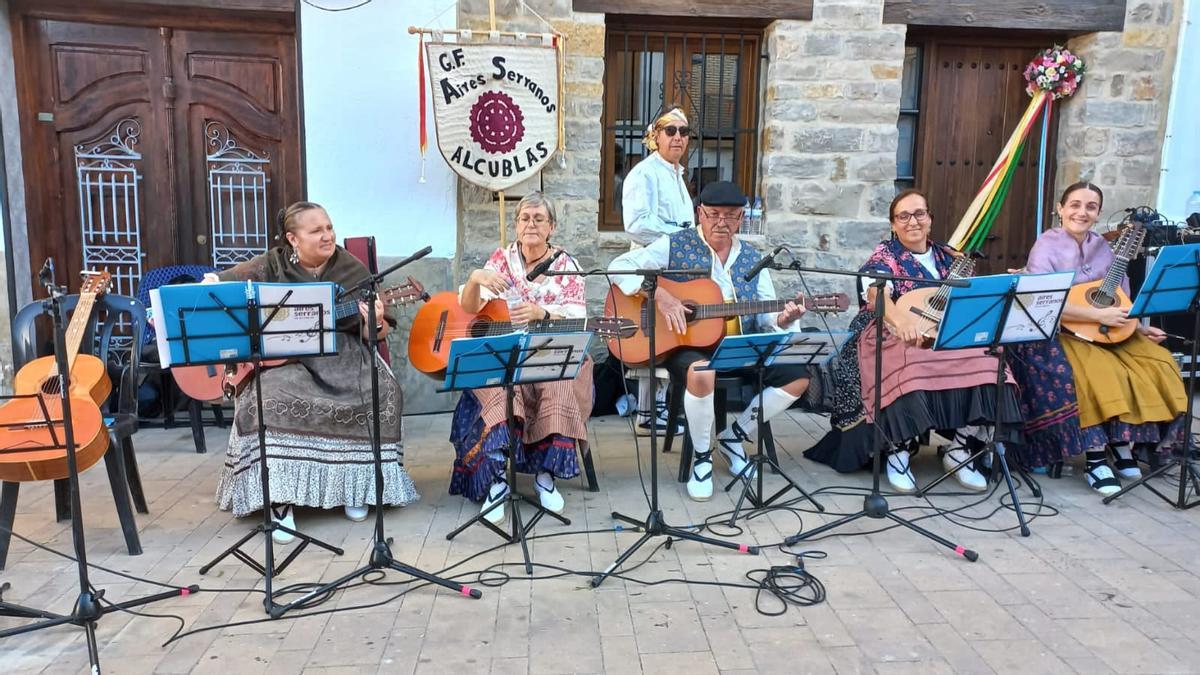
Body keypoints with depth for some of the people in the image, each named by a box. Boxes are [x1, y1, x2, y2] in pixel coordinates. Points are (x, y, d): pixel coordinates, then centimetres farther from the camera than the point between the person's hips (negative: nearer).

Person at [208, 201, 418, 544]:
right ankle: (282, 502, -21)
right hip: (284, 359, -1)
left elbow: (377, 334, 3)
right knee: (276, 399, -33)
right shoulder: (272, 265, 0)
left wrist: (375, 322, -20)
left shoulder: (353, 269, 2)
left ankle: (353, 484, -2)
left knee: (381, 393, -24)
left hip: (341, 355, 2)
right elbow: (215, 283, -1)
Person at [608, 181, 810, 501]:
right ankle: (701, 456, -11)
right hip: (686, 346, -5)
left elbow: (766, 317, 10)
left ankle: (733, 437, 7)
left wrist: (783, 319, -14)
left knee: (798, 375, -10)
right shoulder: (675, 245, -2)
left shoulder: (752, 258, 12)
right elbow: (619, 266, -10)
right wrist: (659, 294, -23)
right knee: (702, 373, -39)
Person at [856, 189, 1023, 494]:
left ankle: (959, 450, -10)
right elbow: (876, 293, -22)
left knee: (986, 362, -25)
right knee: (909, 370, -38)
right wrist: (901, 318, -42)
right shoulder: (884, 255, 0)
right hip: (896, 338, -4)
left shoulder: (949, 257, 17)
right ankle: (899, 452, -19)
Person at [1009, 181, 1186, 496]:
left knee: (1158, 362, -9)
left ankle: (1123, 441, 2)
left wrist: (1138, 327, 0)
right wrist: (1098, 314, -23)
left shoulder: (1101, 246, 10)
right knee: (1100, 374, -30)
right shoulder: (1047, 246, -10)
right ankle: (1095, 458, -19)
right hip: (1059, 334, -7)